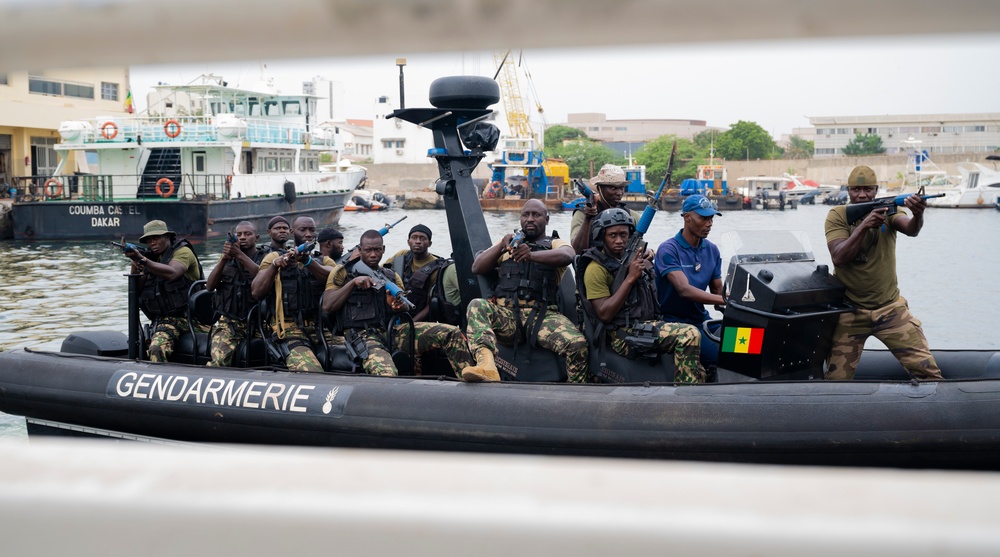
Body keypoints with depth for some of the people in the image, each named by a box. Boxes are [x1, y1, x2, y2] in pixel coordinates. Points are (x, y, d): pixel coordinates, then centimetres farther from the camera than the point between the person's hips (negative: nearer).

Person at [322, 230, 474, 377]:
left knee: (452, 333, -16)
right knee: (386, 374, -42)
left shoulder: (392, 276, 23)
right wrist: (353, 282, -7)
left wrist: (398, 306, -8)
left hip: (392, 331, 5)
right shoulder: (343, 272, 11)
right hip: (362, 335, -5)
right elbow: (327, 306, 1)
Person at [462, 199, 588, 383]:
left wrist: (532, 255, -27)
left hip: (543, 315, -1)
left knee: (577, 344, -30)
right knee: (477, 306, -31)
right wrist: (502, 245, 0)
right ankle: (486, 365, -52)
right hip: (506, 313, 2)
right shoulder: (508, 244, 29)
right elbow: (477, 268, 17)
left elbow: (567, 255, -7)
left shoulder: (555, 244, 20)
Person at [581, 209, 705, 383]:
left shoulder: (634, 258, 17)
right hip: (623, 335, -7)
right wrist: (630, 278, -16)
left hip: (649, 324, 7)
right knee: (689, 334, -23)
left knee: (691, 335, -16)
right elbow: (604, 314, -15)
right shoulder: (596, 269, -5)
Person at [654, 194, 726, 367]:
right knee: (719, 357, -28)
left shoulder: (712, 250, 10)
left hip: (702, 319, 7)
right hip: (675, 321, -6)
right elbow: (684, 290, -24)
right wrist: (726, 300, -33)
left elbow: (717, 291, 11)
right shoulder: (668, 250, -12)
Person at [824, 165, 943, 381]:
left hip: (890, 308, 1)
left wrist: (917, 214, -45)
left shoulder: (888, 210, -1)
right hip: (850, 311, -1)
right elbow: (839, 258, -18)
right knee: (836, 376, 0)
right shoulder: (837, 215, -4)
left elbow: (910, 229, -22)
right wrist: (863, 225, -29)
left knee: (928, 371, -7)